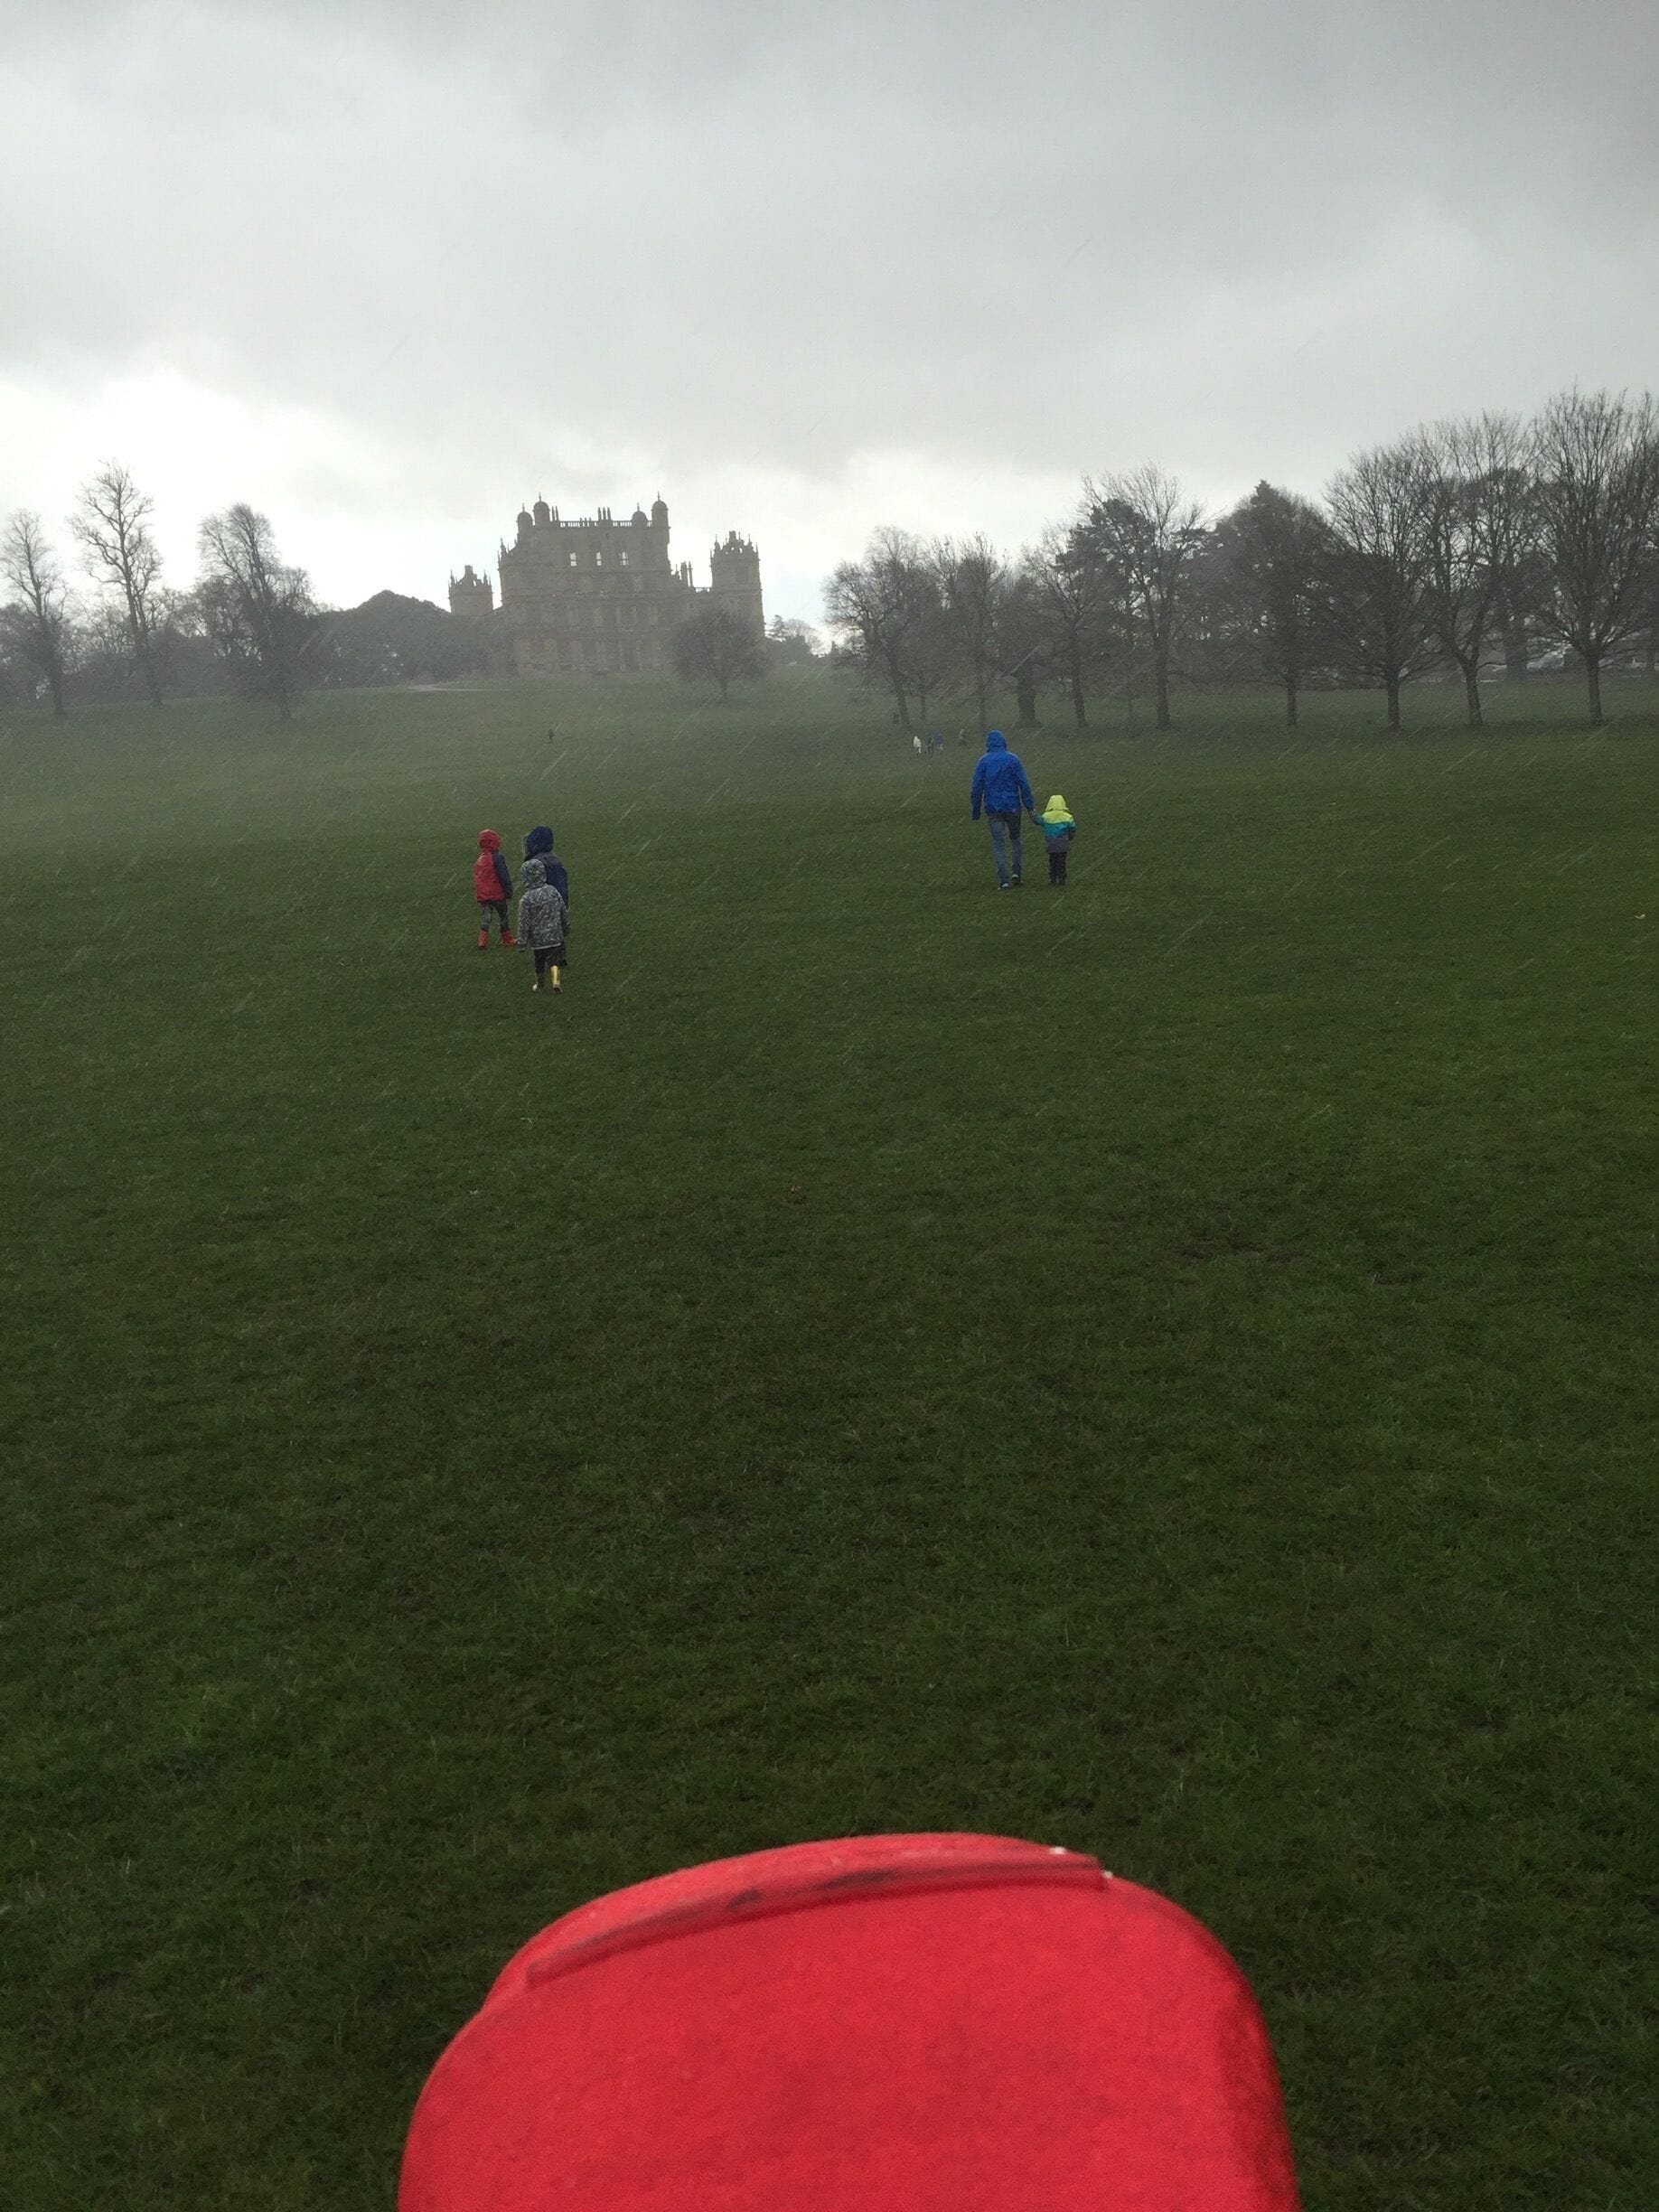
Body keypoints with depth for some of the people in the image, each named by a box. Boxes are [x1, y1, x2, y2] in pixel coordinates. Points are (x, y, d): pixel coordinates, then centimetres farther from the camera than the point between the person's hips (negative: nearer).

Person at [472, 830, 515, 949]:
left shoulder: (478, 861, 9)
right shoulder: (496, 858, -14)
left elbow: (476, 879, 14)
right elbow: (504, 876, -16)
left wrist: (477, 894, 21)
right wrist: (509, 891, -9)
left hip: (482, 895, 5)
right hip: (497, 894, -5)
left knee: (485, 918, 5)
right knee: (502, 916, 11)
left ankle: (482, 942, -7)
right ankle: (507, 938, 20)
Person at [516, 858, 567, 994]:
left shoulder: (527, 899, -17)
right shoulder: (553, 891, -7)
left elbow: (524, 923, -14)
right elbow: (563, 912, 4)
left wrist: (523, 941, -5)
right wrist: (564, 929, 19)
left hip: (537, 938, -1)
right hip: (555, 936, 1)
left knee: (539, 962, 16)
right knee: (554, 959, 7)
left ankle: (539, 983, 33)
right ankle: (555, 980, -13)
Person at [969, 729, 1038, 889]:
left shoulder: (984, 761, -2)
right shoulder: (1013, 759, -3)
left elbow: (977, 787, -1)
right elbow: (1023, 785, -3)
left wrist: (976, 811, 6)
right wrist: (1030, 807, 1)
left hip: (993, 808, 0)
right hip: (1012, 806, 0)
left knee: (997, 843, 4)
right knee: (1015, 838, 19)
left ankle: (1003, 880, -3)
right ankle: (1016, 872, 6)